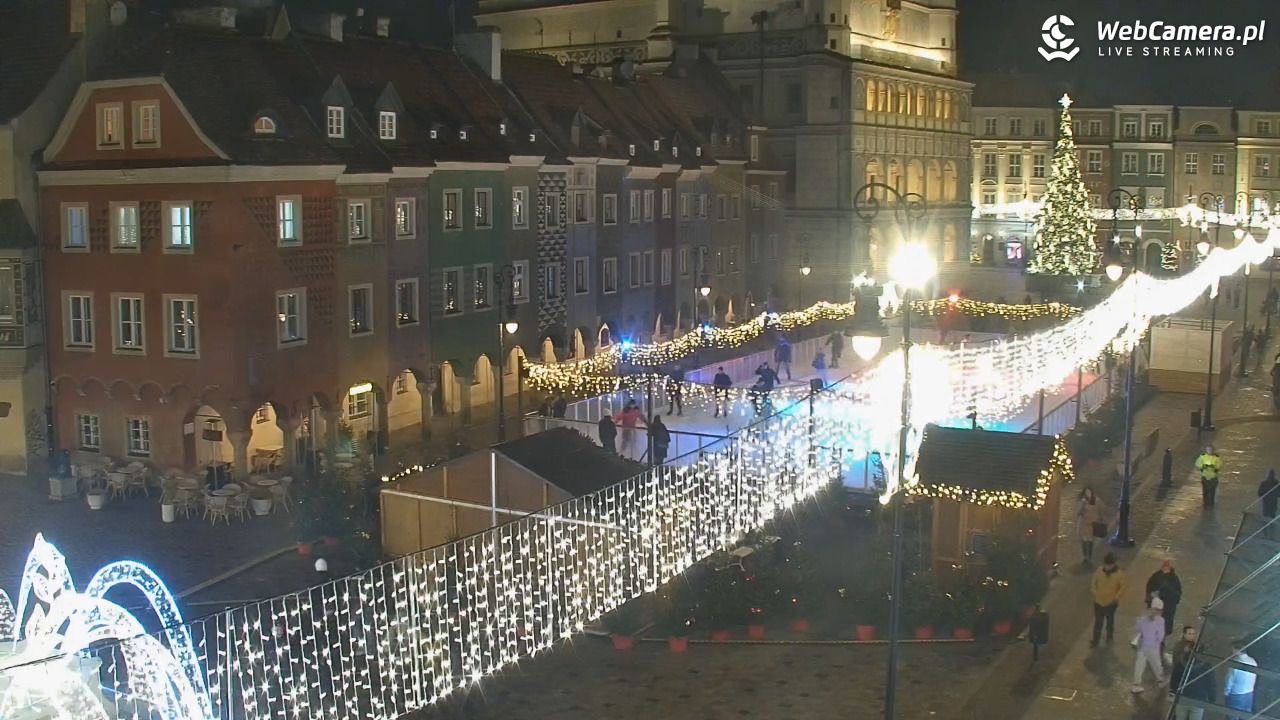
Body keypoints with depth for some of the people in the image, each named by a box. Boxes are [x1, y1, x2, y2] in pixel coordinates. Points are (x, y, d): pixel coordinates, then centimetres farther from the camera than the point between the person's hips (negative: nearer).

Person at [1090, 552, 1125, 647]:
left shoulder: (1119, 573, -19)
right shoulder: (1099, 571, -13)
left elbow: (1122, 587, -8)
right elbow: (1093, 581, 2)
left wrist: (1116, 597, -16)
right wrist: (1094, 593, -6)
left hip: (1111, 603, -1)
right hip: (1098, 601, 1)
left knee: (1110, 620, 22)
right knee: (1098, 622, 8)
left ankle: (1109, 636, 45)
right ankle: (1095, 641, 20)